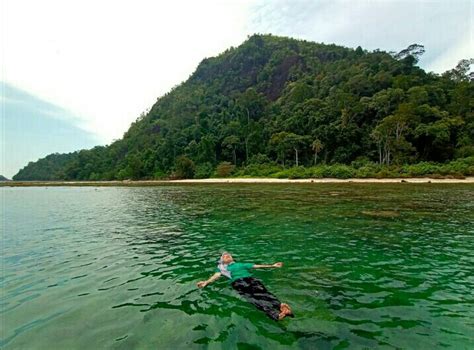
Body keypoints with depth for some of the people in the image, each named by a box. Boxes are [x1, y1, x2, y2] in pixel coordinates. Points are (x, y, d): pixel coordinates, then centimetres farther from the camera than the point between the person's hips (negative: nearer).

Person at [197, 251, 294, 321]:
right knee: (253, 297, -31)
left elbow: (257, 266, 33)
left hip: (251, 279, 3)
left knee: (262, 292, -28)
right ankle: (275, 314, -54)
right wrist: (206, 282, -12)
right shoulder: (222, 267, 30)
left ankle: (280, 305, -53)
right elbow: (216, 275, 10)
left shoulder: (241, 264, 36)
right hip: (238, 282, -3)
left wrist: (272, 265, 28)